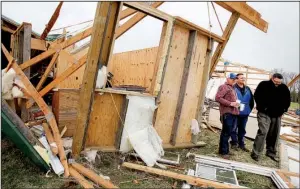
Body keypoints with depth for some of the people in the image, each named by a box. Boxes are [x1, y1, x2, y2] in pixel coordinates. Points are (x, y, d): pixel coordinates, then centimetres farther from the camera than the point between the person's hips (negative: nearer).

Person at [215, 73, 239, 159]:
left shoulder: (232, 88, 25)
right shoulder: (223, 87, -4)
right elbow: (218, 98, -16)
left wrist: (235, 104, 12)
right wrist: (230, 103, -18)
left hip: (233, 113, 9)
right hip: (227, 113, -9)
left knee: (227, 132, 12)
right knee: (226, 132, -7)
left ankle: (222, 150, 21)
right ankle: (224, 152, 0)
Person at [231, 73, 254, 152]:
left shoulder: (247, 89, 10)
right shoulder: (233, 88, -10)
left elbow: (251, 100, 16)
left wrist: (249, 109, 11)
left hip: (245, 113, 6)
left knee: (242, 129, 14)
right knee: (234, 128, 0)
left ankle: (241, 144, 25)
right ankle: (234, 143, 15)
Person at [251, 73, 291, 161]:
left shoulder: (284, 88, 4)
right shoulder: (264, 85, -7)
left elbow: (287, 100, 15)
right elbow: (257, 96, -10)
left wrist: (283, 110, 6)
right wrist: (262, 107, -14)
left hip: (277, 115, 5)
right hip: (264, 113, -5)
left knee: (274, 134, 10)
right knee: (263, 132, -14)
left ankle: (271, 152, 26)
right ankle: (255, 153, -9)